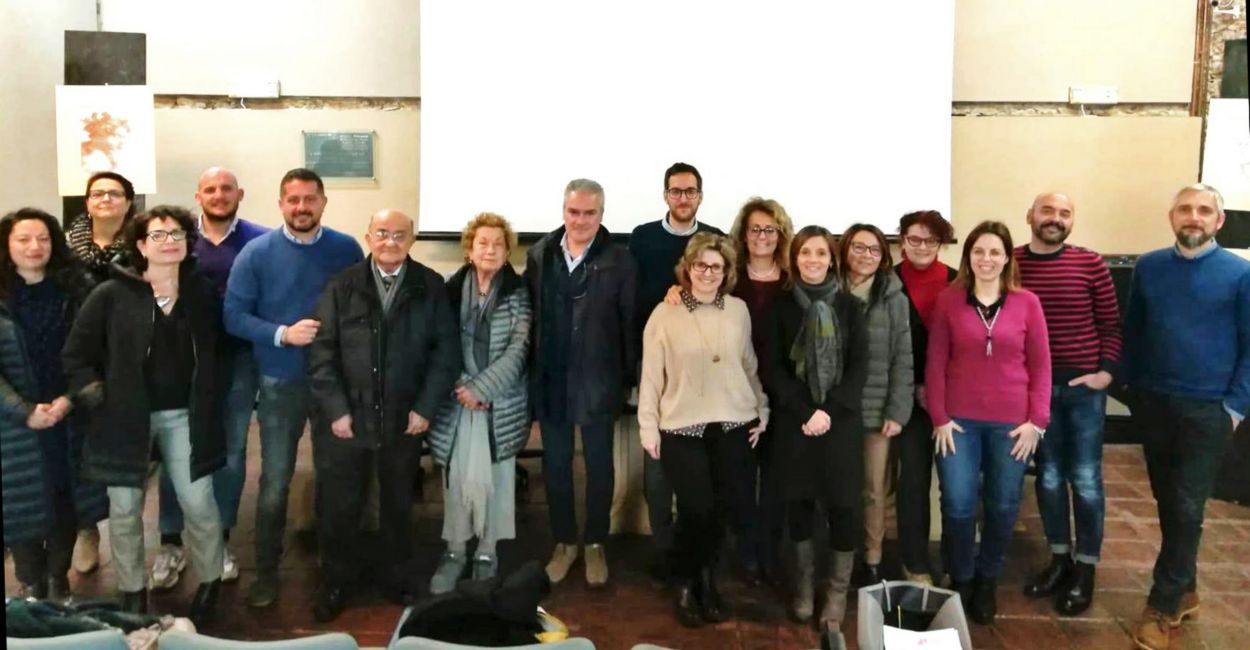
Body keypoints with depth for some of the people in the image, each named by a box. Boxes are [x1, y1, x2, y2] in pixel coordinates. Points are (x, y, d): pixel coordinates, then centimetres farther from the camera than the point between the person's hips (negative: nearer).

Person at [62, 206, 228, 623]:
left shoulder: (202, 293, 1)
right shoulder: (111, 295, -7)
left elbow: (218, 351, 13)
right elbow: (76, 354, -1)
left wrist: (211, 398, 5)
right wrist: (97, 398, -9)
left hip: (185, 416, 1)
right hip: (125, 417, -1)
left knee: (199, 504, 3)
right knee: (124, 509, 7)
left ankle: (209, 584, 24)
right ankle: (132, 594, 25)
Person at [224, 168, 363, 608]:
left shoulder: (347, 250, -1)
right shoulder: (256, 253, -5)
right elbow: (234, 316, -8)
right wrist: (282, 334, -21)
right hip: (280, 382, -1)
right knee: (275, 482, 4)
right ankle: (267, 572, 18)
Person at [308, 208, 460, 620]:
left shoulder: (431, 287, -1)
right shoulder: (342, 286, -2)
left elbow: (446, 350, -2)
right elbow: (322, 352, -4)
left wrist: (426, 407, -8)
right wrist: (336, 410, -11)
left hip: (404, 419, 1)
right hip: (346, 418, 0)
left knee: (398, 503, 16)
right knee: (338, 505, 7)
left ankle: (394, 573, 35)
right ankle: (338, 580, 27)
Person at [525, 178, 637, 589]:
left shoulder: (619, 261, -6)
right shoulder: (539, 255, 1)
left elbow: (629, 324, -5)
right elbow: (529, 316, 2)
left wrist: (627, 381, -6)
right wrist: (530, 376, 0)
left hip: (597, 382, -2)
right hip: (550, 380, 3)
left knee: (599, 466, 11)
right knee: (555, 466, 13)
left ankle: (595, 544, 27)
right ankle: (564, 542, 29)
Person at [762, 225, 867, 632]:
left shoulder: (849, 305, 3)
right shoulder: (781, 306, 2)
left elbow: (859, 365, -1)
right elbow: (774, 367, -1)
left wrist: (829, 410, -13)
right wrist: (804, 411, -12)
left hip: (842, 419, 0)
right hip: (794, 420, 0)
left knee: (843, 502, -1)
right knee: (799, 501, 7)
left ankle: (838, 590, 15)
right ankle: (804, 582, 25)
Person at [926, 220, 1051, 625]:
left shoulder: (1027, 303, 1)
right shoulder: (948, 300, 1)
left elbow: (1040, 365, 2)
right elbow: (935, 362, 1)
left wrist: (1037, 420, -3)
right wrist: (939, 417, -5)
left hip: (1012, 423, 1)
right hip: (959, 420, -1)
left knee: (1003, 506, 9)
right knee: (957, 505, 0)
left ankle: (987, 581, 30)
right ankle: (960, 581, 21)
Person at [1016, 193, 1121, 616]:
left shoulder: (1090, 263, -4)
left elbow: (1110, 323, 1)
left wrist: (1107, 371, -8)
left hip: (1083, 387, -1)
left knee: (1085, 479, 5)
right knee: (1048, 476, 12)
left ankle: (1085, 569, 19)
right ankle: (1059, 559, 27)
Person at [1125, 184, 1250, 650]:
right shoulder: (1148, 267, 4)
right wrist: (1134, 387, 6)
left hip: (1208, 410, -3)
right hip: (1153, 404, 3)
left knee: (1187, 509, -1)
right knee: (1167, 502, 13)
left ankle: (1162, 606, 9)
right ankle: (1184, 590, 29)